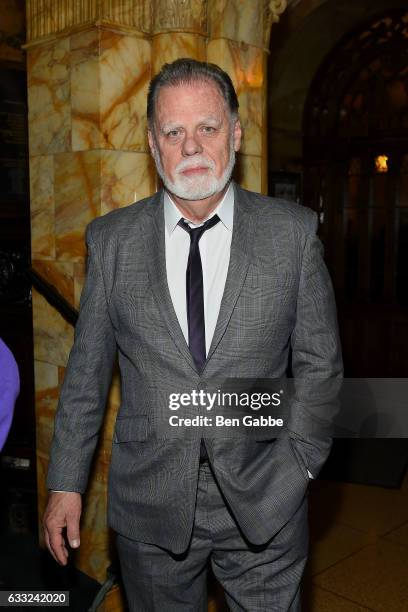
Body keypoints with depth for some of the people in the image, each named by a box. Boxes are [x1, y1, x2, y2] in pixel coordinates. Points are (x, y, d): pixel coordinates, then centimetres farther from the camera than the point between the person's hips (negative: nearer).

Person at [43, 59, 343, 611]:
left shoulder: (294, 231, -4)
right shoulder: (111, 239, -2)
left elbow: (319, 363, 1)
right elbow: (87, 371, 2)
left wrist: (297, 463, -5)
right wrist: (66, 482, 2)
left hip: (263, 505, 0)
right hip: (150, 504, 1)